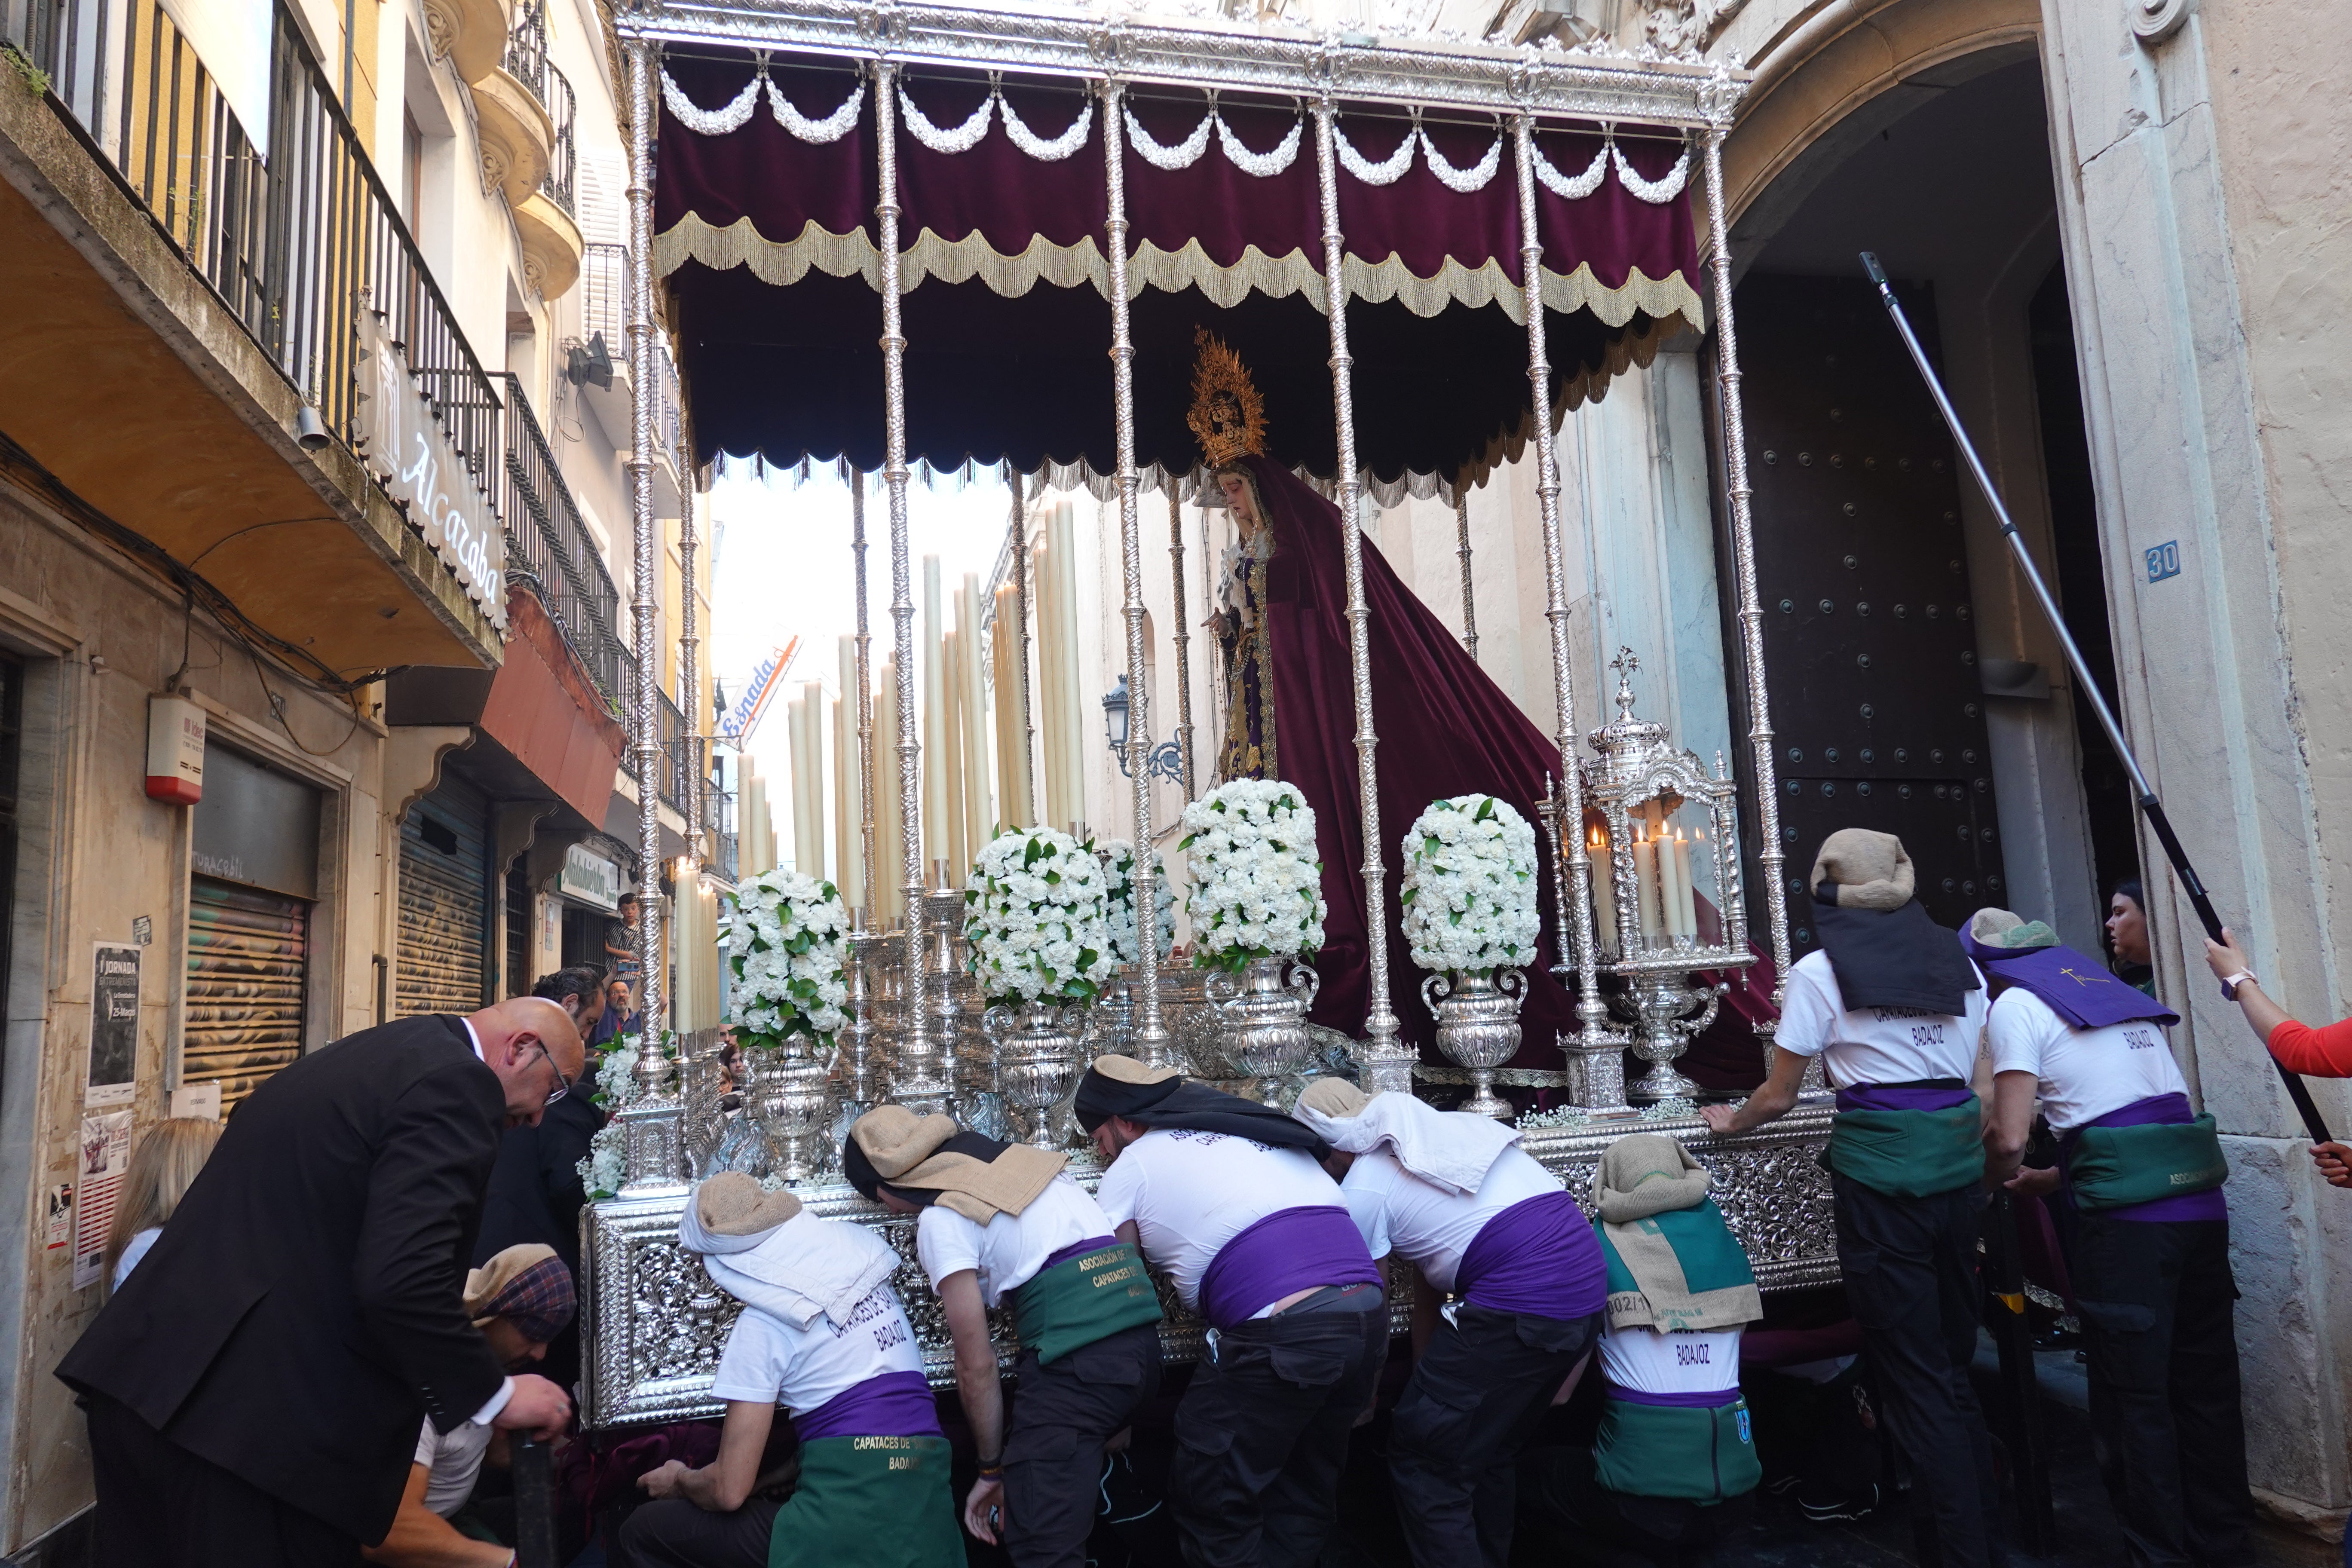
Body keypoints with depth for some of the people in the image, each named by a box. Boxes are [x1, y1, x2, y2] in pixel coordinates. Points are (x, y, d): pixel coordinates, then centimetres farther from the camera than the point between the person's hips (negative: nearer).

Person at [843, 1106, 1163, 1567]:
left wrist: (992, 1469, 14)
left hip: (1078, 1353, -8)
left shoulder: (940, 1218, 1)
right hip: (1141, 1340, 8)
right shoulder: (1014, 1157, 21)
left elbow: (976, 1365, 1)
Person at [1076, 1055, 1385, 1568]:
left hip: (1283, 1331, -7)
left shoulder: (1132, 1166, 11)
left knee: (1213, 1504, 8)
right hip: (1369, 1312, 7)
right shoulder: (1252, 1127, 28)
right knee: (1305, 1491, 22)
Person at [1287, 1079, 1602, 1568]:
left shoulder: (1364, 1187, -1)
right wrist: (1429, 1377, 28)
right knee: (1491, 1455, 23)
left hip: (1520, 1303, -9)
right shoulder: (1444, 1129, 21)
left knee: (1421, 1461, 3)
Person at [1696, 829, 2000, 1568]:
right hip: (1959, 1167, 6)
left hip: (1879, 1174, -5)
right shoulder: (1959, 960, 10)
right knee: (1955, 1367, 18)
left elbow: (1778, 1097, 1)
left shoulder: (1821, 970, -4)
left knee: (1916, 1377, 4)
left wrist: (1732, 1120, 20)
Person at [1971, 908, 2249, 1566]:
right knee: (2206, 1387, 15)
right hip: (2200, 1198, 7)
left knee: (2135, 1400, 3)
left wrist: (1990, 1179, 13)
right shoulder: (2113, 993, 23)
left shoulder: (2015, 1005, 0)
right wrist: (2039, 1180, 33)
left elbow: (2009, 1139, -9)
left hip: (2127, 1217, -7)